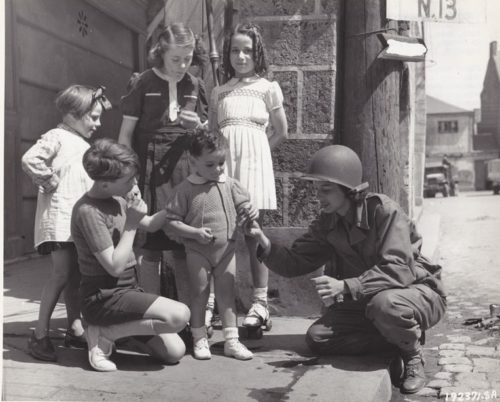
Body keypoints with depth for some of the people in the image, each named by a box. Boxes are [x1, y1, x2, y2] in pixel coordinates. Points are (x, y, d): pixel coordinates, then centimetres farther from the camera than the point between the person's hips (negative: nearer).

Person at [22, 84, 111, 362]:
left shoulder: (84, 144, 20)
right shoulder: (56, 137, -7)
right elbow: (30, 160, -21)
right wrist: (51, 183, -14)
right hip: (59, 217, -8)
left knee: (76, 276, 12)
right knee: (61, 274, -9)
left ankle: (75, 329, 21)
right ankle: (40, 334, 0)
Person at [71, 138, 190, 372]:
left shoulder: (119, 199, 5)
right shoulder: (88, 211, -19)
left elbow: (151, 224, 19)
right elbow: (115, 266, -23)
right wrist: (131, 224, -19)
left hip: (127, 289, 8)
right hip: (103, 297, -8)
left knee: (175, 352, -1)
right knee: (180, 315, -24)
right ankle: (104, 335, -8)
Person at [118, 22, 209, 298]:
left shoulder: (195, 86, 10)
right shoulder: (143, 84, 0)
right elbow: (126, 133, 1)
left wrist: (197, 126, -6)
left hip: (186, 171, 3)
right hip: (150, 170, -3)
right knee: (150, 247, -1)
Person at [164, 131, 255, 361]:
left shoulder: (230, 185, 1)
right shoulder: (186, 189, -10)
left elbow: (243, 205, 8)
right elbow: (171, 222, -9)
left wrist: (249, 212, -16)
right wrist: (195, 232, -20)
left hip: (226, 249, 3)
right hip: (198, 251, -3)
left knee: (226, 294, 9)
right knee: (199, 294, 7)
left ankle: (231, 340, 16)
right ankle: (199, 339, 20)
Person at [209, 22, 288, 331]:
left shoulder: (268, 88, 9)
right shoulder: (219, 93, 16)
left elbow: (282, 132, 13)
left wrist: (251, 152, 9)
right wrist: (223, 154, 1)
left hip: (253, 162, -2)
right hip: (222, 164, 3)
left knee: (253, 233, -5)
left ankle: (260, 303, 0)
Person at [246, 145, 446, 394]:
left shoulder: (383, 210, -23)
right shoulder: (327, 224, -3)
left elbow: (397, 270, -32)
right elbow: (295, 263, -3)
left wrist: (345, 287, -41)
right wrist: (267, 247, -22)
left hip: (418, 292, -6)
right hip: (365, 302, 6)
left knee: (385, 304, -40)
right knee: (317, 338, -10)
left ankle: (412, 354, -8)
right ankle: (401, 337, -3)